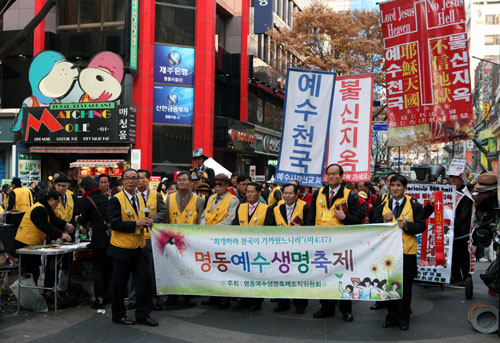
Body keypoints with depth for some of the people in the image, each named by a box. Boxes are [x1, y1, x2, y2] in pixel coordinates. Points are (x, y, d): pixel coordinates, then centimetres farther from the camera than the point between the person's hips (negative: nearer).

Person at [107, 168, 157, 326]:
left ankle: (143, 315, 14)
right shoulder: (116, 200, -9)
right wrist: (136, 223, -21)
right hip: (122, 248, -6)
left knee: (145, 281, 3)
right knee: (119, 284, 6)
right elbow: (115, 223, -18)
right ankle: (118, 315, 22)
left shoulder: (141, 199, 12)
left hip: (140, 248, 6)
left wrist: (147, 222, 2)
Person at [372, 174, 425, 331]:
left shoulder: (414, 205, 2)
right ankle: (391, 316, 21)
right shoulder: (382, 205, 8)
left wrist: (407, 225, -17)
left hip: (407, 252, -2)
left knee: (405, 287, 5)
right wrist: (384, 220, -13)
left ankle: (403, 318, 17)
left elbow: (421, 226, -1)